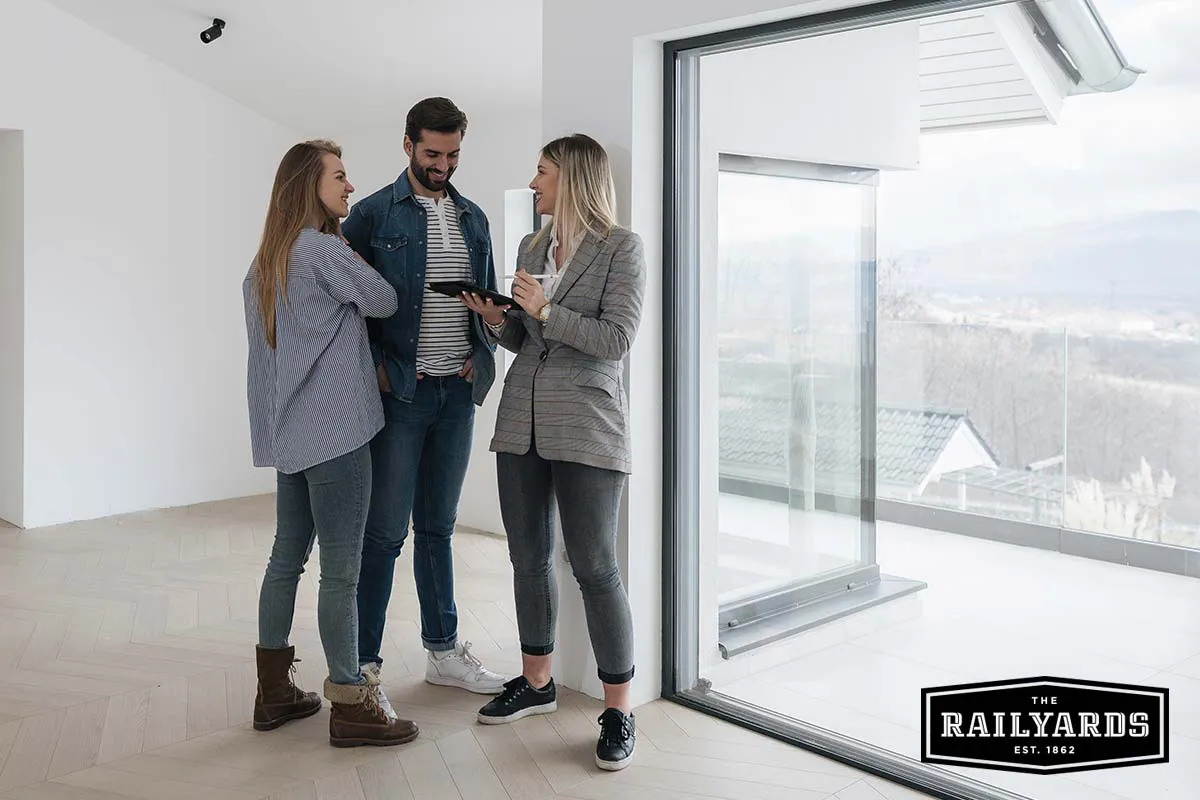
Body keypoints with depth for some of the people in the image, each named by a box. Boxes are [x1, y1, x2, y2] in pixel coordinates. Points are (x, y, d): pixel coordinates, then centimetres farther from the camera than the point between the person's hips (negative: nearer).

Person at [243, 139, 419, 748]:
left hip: (288, 432, 9)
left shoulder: (265, 262, 15)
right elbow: (385, 302, -5)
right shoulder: (323, 250, -13)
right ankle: (350, 705, 6)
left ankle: (274, 692, 25)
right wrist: (354, 264, 11)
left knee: (287, 557, 15)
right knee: (340, 571, -3)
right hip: (334, 429, -9)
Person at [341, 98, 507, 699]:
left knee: (437, 527, 14)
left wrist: (481, 356, 4)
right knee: (384, 531, -2)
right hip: (400, 391, -5)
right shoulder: (373, 214, -3)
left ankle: (443, 651, 24)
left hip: (458, 392, 5)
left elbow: (488, 298, 19)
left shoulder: (473, 219, 13)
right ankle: (362, 665, 9)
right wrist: (374, 366, -11)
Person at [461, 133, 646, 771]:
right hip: (521, 423, 7)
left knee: (594, 567, -4)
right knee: (528, 559, 13)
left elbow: (616, 340, -13)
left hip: (586, 429, -6)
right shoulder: (531, 247, 14)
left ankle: (618, 708, 9)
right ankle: (536, 682, 29)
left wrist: (545, 311, -18)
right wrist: (497, 321, -1)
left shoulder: (621, 248, -5)